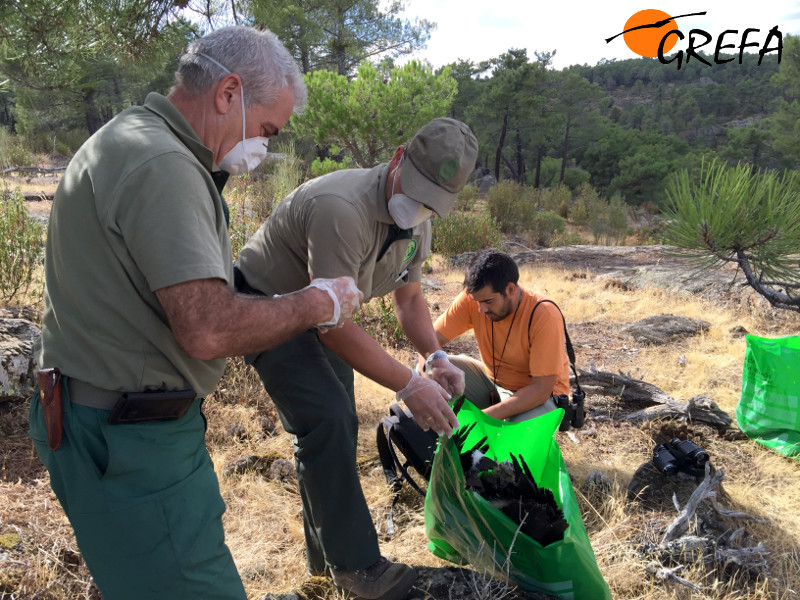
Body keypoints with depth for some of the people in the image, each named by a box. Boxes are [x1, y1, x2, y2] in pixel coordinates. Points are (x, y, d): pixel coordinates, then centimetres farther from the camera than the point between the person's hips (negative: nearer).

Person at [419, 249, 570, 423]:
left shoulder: (544, 315, -28)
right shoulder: (473, 298, -16)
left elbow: (541, 389, -28)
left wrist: (483, 417, -34)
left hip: (538, 394, -4)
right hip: (491, 379, 5)